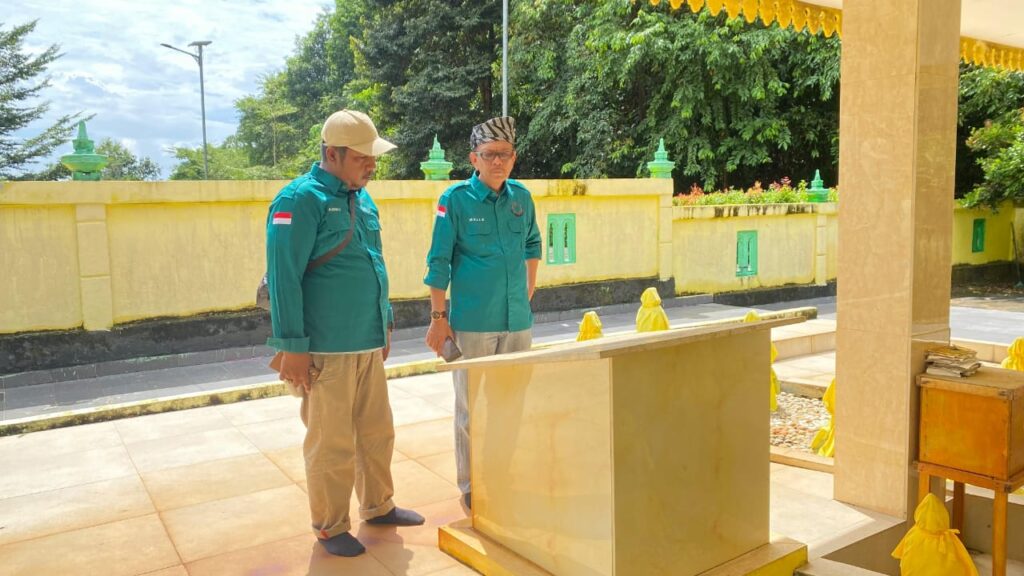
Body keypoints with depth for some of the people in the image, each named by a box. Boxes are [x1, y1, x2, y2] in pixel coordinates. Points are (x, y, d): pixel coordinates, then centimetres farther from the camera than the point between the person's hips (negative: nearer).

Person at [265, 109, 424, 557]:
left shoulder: (362, 198, 13)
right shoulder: (300, 200, -12)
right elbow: (283, 278, -15)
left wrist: (385, 325, 21)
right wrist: (293, 347, -16)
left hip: (367, 344, 8)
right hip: (326, 351, -7)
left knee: (377, 433, 17)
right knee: (332, 444, 5)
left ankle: (378, 506, 34)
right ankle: (330, 527, 22)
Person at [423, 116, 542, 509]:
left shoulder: (522, 197, 4)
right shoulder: (456, 199, -8)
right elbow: (439, 262, -7)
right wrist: (438, 318, -8)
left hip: (518, 321, 5)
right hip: (472, 323, -4)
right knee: (471, 408, 4)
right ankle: (471, 486, 18)